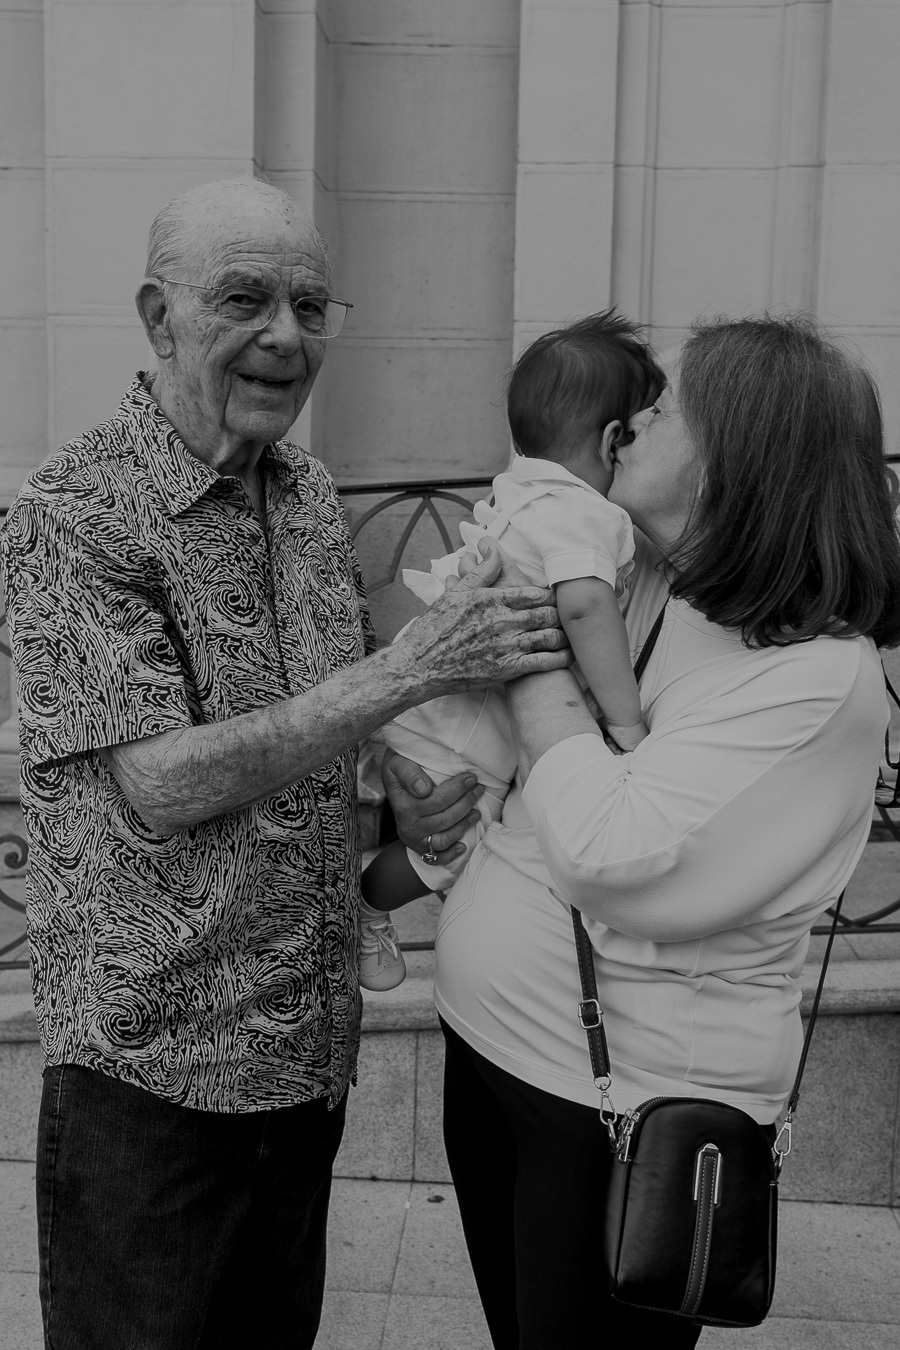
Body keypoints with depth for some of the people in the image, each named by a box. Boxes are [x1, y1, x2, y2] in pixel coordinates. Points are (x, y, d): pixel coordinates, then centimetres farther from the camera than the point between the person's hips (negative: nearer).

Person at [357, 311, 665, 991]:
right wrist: (625, 718, -35)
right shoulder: (589, 515, -23)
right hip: (457, 719, -9)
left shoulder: (522, 488, 6)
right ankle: (365, 910, 27)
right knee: (452, 849, 6)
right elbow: (584, 603, -39)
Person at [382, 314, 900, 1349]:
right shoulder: (621, 585, 0)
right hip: (481, 1037, 7)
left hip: (622, 1107, -7)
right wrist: (415, 790, -7)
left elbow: (620, 862, -31)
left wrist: (532, 659, -20)